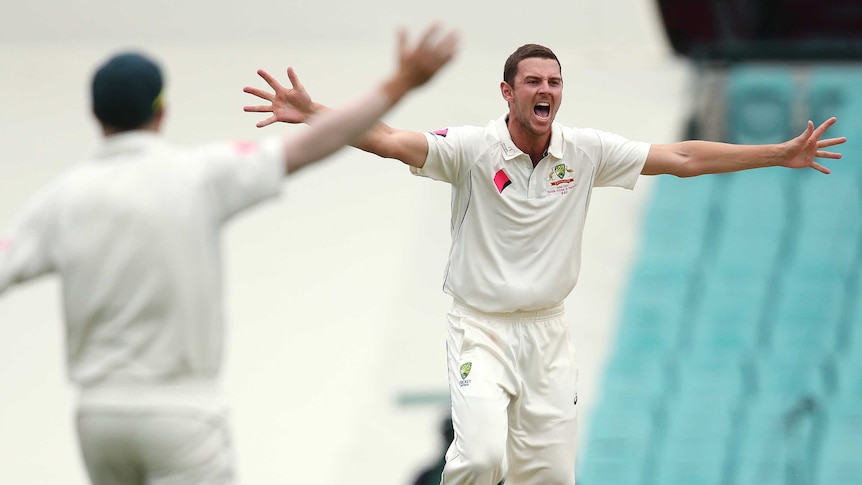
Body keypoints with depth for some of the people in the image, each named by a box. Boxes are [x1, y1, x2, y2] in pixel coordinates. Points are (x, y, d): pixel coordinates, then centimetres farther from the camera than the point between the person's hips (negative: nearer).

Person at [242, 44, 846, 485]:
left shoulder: (586, 151, -1)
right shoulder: (473, 148, -11)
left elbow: (684, 158, 2)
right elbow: (392, 141, -25)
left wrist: (782, 154, 0)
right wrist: (313, 114, -41)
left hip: (548, 332, 4)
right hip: (481, 329, -4)